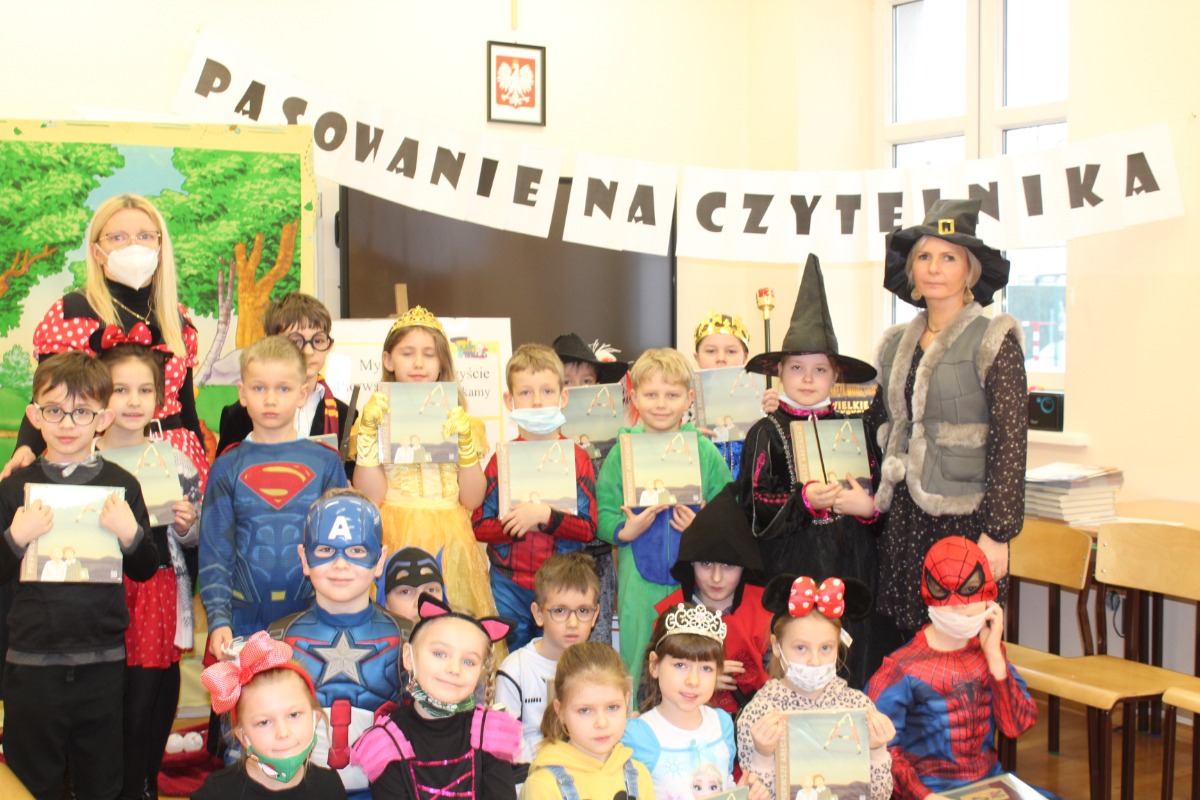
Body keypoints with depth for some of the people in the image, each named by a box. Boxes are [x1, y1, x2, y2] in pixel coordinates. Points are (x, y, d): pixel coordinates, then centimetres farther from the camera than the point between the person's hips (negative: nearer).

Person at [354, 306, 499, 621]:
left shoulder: (456, 419, 12)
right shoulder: (378, 416, 7)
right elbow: (369, 497, -5)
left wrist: (464, 438, -7)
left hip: (448, 544, 2)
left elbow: (472, 499, 2)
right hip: (393, 540, -1)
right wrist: (368, 430, -9)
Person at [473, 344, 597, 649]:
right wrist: (519, 523, -16)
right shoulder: (501, 459, 1)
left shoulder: (577, 458, -1)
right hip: (509, 586, 1)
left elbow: (588, 529, -6)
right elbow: (479, 526, -2)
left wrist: (546, 516, -20)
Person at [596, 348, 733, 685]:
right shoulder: (623, 452, 3)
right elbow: (602, 513, 2)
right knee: (636, 665, 6)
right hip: (639, 580, 0)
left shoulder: (705, 451, 4)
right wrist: (624, 531, -16)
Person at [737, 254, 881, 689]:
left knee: (849, 666, 4)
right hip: (791, 569, -3)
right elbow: (755, 509, -6)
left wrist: (867, 506, -8)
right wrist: (803, 500, -20)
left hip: (848, 565, 3)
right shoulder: (767, 433, 0)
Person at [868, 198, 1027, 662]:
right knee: (899, 650, 9)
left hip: (963, 519, -5)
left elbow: (1010, 442, -9)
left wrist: (997, 532, -15)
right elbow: (877, 424, 18)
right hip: (902, 520, 5)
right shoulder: (897, 344, 12)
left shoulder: (993, 342, -5)